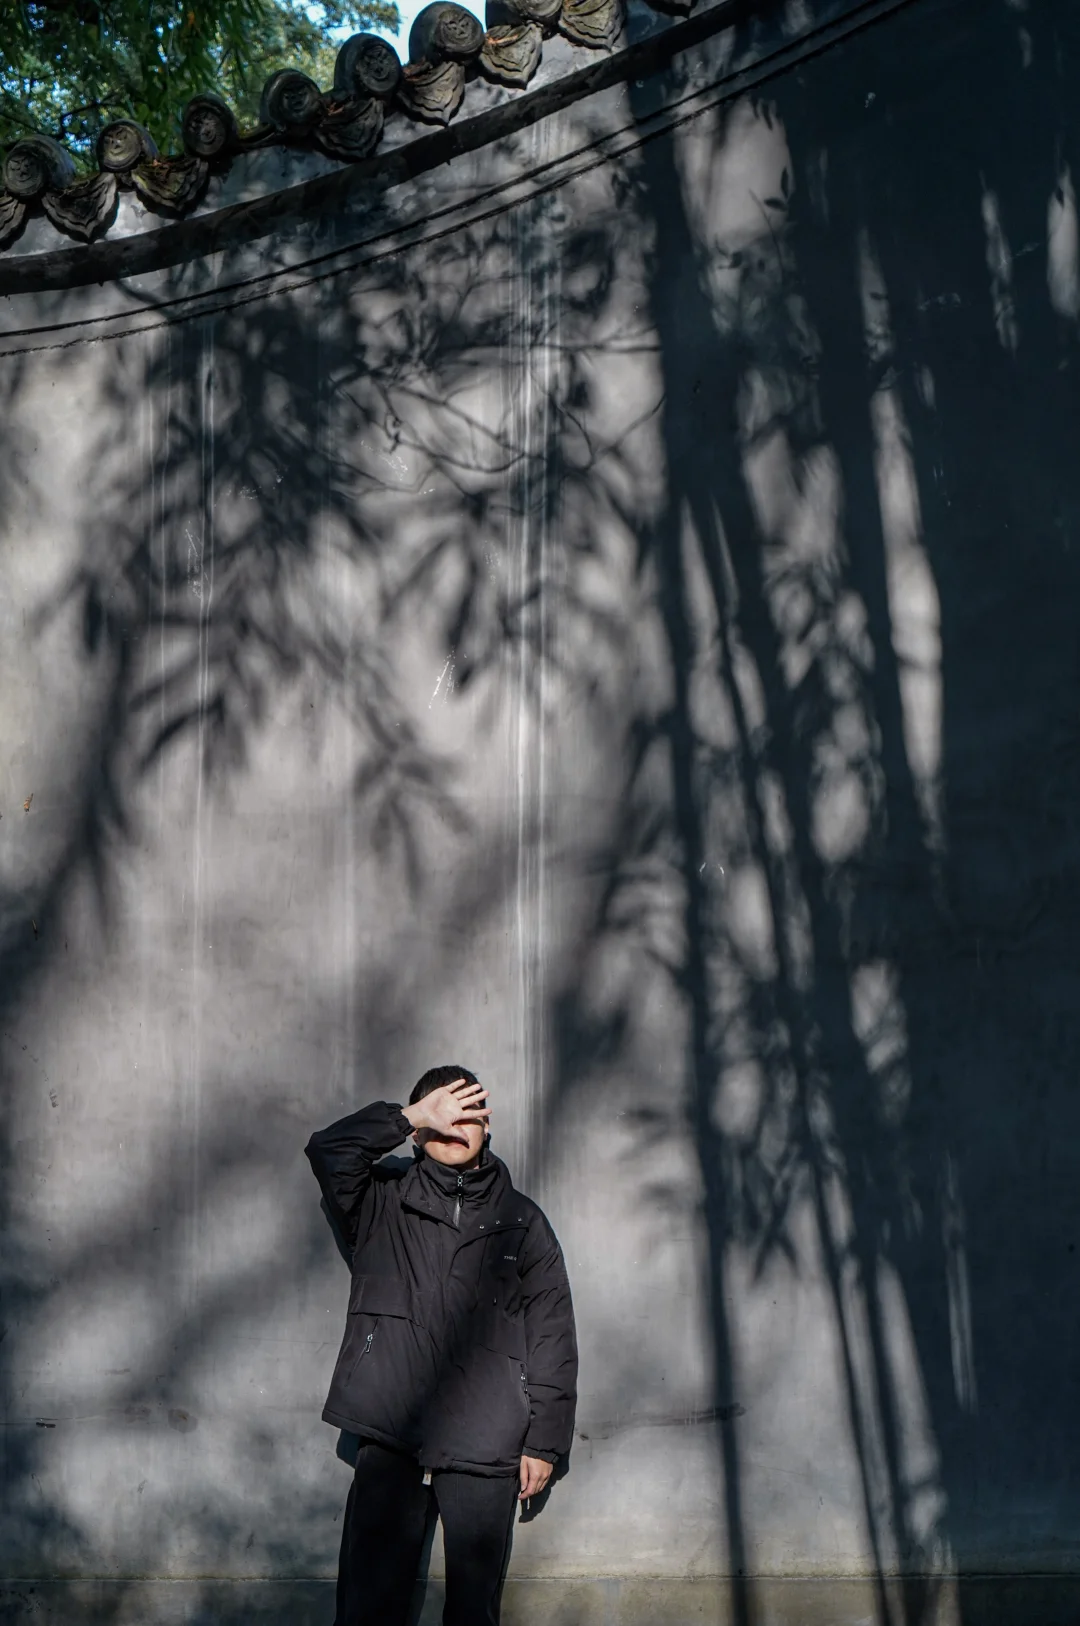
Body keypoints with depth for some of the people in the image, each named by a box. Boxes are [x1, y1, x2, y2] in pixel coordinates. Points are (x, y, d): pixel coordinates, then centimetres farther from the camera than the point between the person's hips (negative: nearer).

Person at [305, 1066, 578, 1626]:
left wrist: (544, 1442, 3)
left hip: (485, 1450, 1)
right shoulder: (383, 1205, 12)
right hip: (389, 1438, 0)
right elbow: (328, 1149, -7)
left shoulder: (522, 1221, 12)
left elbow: (553, 1337, 9)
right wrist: (413, 1116, -10)